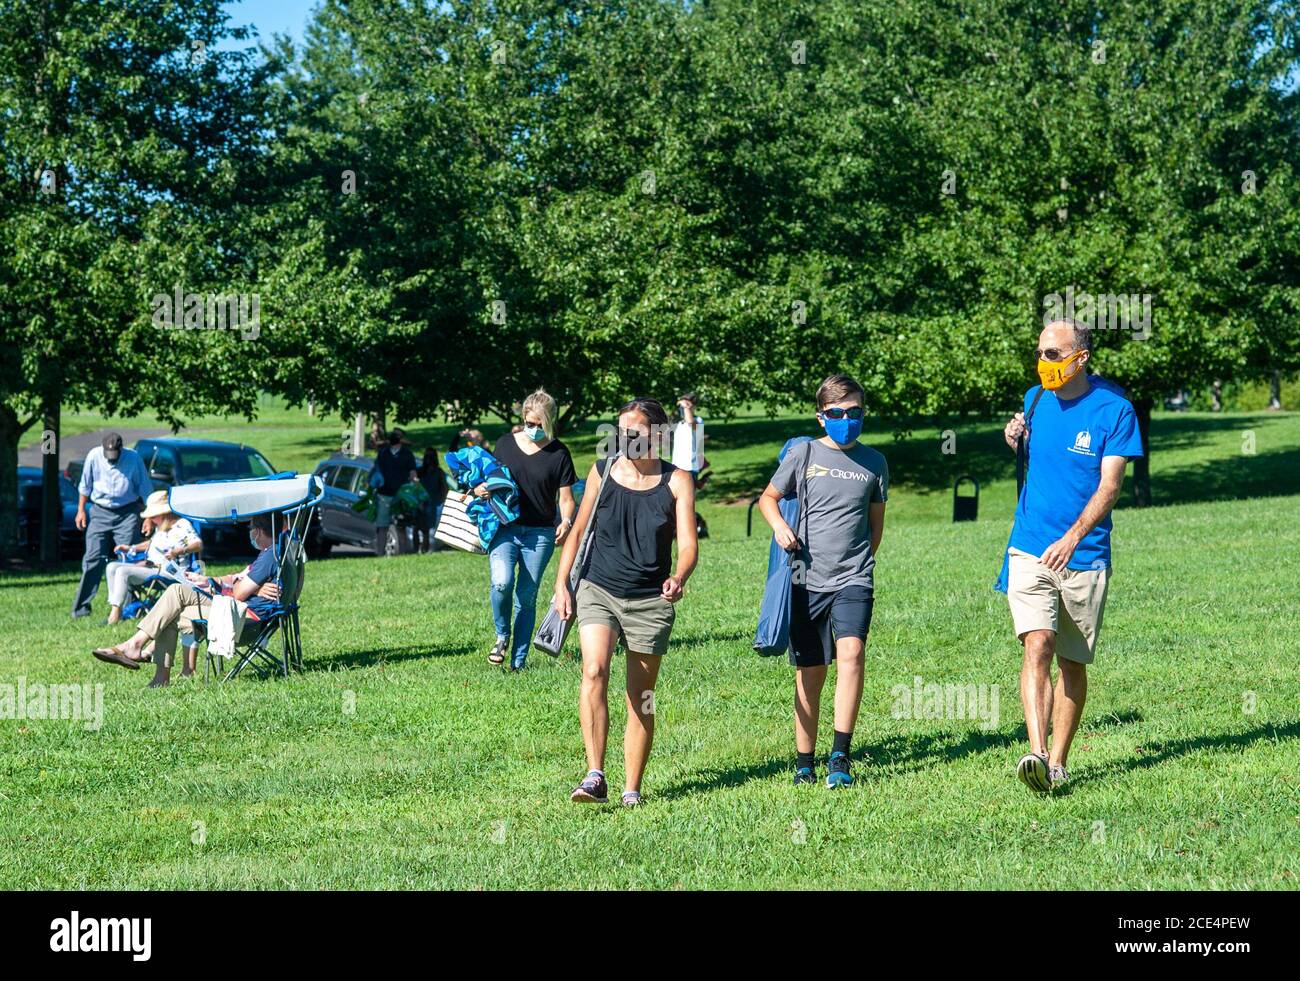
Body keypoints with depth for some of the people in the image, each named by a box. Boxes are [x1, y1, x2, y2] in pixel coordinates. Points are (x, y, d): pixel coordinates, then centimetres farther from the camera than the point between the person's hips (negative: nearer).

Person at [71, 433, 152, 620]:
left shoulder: (133, 458, -7)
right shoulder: (94, 456, -3)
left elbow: (145, 489, 2)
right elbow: (85, 486, 10)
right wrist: (81, 511, 7)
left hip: (127, 513, -1)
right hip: (100, 512, 1)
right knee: (93, 558, -5)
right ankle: (81, 606, -2)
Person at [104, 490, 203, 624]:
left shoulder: (182, 525, -7)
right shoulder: (160, 527, 21)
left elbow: (198, 545, -17)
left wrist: (179, 551, -34)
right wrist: (130, 548, 29)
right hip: (149, 566, 10)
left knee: (123, 572, -26)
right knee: (112, 567, -2)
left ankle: (115, 614, -28)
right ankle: (114, 607, -12)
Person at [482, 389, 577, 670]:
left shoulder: (559, 453, 2)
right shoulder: (506, 444, 7)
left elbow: (567, 498, 3)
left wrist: (566, 522, -16)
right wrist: (479, 489, -5)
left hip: (540, 534, 0)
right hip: (505, 528, 0)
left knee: (527, 597, 2)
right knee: (502, 583, -23)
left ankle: (519, 660, 12)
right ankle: (502, 636, 4)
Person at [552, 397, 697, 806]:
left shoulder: (677, 483, 0)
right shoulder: (602, 473, 4)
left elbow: (688, 544, -7)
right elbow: (578, 530, 13)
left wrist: (678, 579, -28)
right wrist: (561, 584, 5)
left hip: (650, 601, 0)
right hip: (598, 591, 0)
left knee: (641, 698, 5)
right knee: (594, 672, -23)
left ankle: (632, 790, 14)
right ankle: (595, 776, -25)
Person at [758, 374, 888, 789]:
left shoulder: (874, 462, 7)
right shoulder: (803, 455, 2)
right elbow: (768, 497, 13)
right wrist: (778, 526, -5)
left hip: (854, 579, 0)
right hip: (808, 579, 0)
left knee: (851, 653, -22)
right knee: (809, 674, 5)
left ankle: (840, 756, -22)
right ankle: (804, 762, 18)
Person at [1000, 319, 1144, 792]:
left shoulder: (1113, 410, -6)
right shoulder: (1035, 399, 8)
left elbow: (1109, 485, -12)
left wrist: (1073, 537, -26)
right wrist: (1016, 440, 1)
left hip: (1084, 556, -2)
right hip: (1029, 552, 2)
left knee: (1073, 663, 6)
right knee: (1037, 646, -16)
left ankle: (1057, 764, 16)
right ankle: (1037, 753, -27)